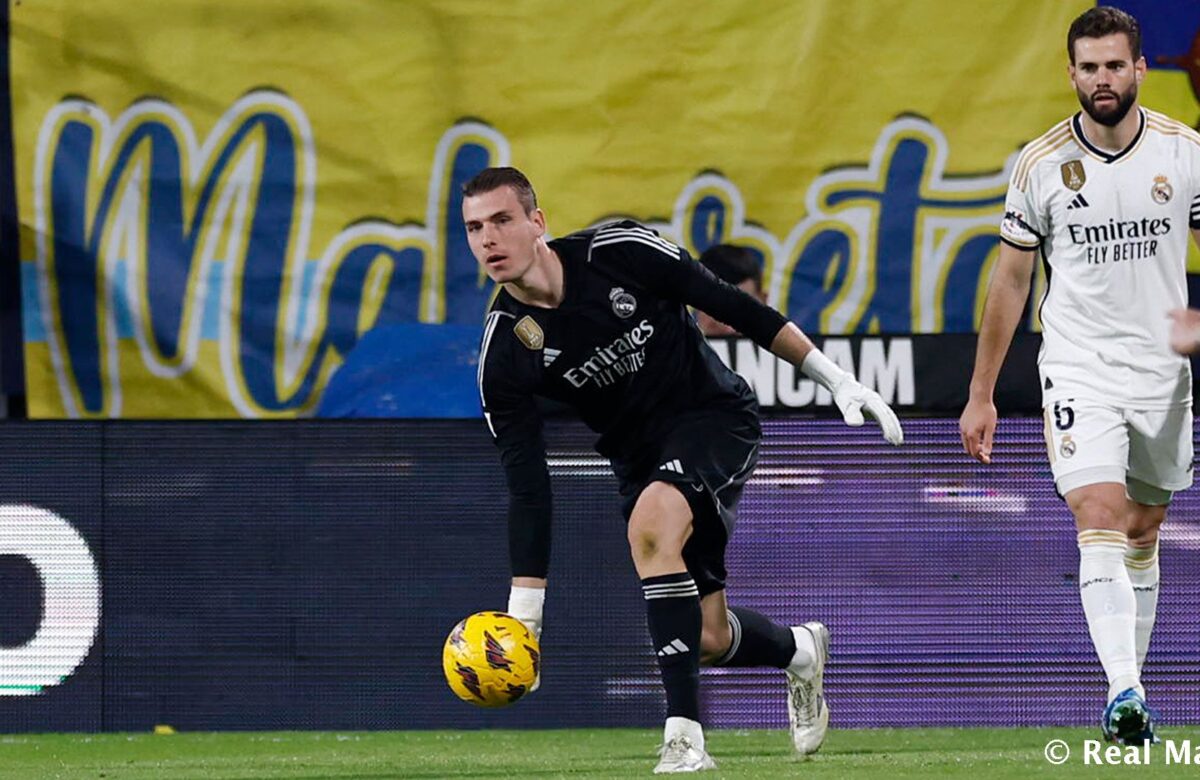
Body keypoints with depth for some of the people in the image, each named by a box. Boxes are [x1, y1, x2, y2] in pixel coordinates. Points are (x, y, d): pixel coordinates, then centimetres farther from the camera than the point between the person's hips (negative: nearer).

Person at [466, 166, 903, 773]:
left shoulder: (619, 252, -20)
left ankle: (685, 736, -32)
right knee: (708, 640, 2)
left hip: (716, 416, -4)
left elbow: (731, 305, -10)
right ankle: (800, 651, 40)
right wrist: (523, 614, -17)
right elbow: (526, 488, -11)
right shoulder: (503, 354, -14)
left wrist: (836, 379, -9)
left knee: (650, 527, -33)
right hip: (641, 457, 4)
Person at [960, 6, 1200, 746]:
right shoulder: (1041, 164, -4)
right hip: (1078, 371, -2)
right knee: (1099, 521, -17)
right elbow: (1010, 280, 5)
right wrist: (981, 396, 7)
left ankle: (1131, 686, 23)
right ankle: (1125, 692, -28)